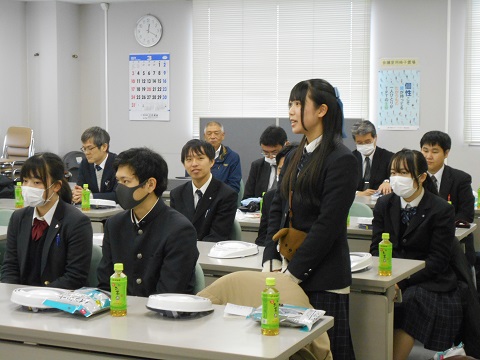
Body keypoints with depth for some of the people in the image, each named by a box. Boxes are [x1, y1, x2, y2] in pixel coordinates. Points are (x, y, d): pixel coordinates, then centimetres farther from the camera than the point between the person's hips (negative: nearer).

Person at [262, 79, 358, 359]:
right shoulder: (295, 158, 14)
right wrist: (271, 261, 0)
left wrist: (293, 271, -15)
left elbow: (328, 224, -16)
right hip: (288, 275, 7)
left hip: (322, 279, -7)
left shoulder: (341, 160, -11)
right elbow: (277, 209, 12)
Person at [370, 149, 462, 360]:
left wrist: (401, 281, -19)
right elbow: (376, 247, 7)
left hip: (428, 281, -4)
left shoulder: (441, 210, -6)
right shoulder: (384, 204, 9)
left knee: (407, 301, -33)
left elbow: (438, 260, -9)